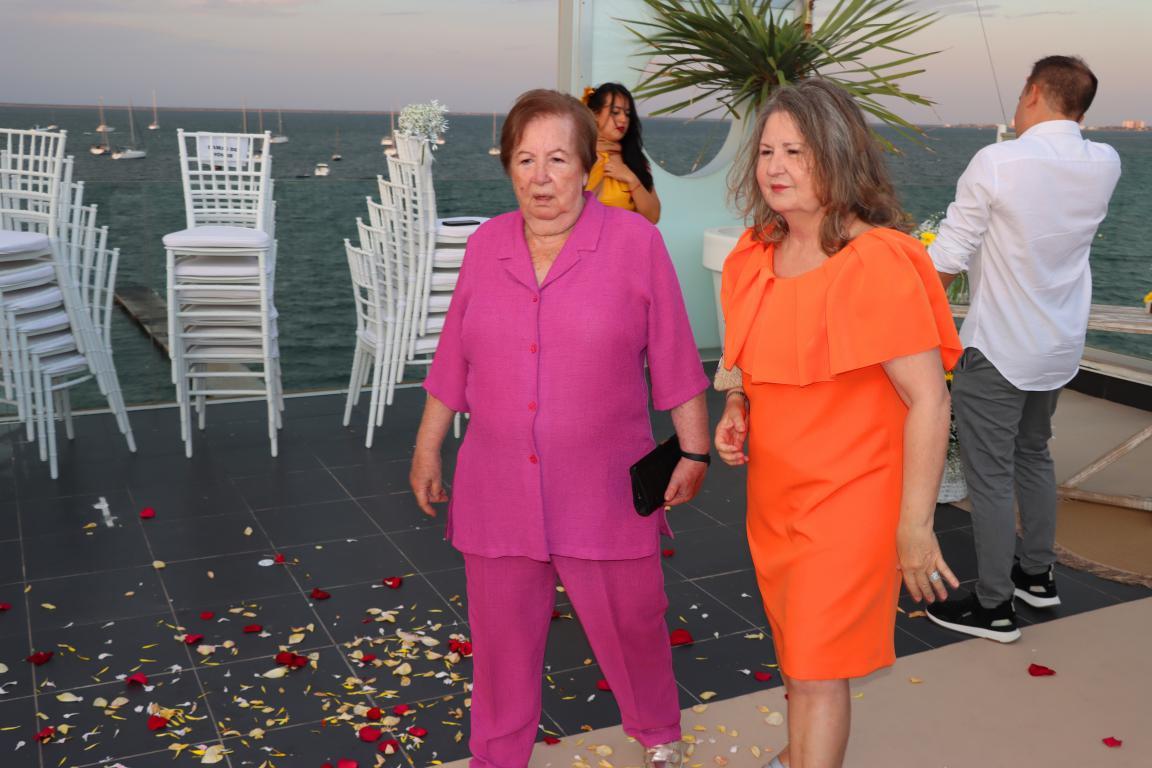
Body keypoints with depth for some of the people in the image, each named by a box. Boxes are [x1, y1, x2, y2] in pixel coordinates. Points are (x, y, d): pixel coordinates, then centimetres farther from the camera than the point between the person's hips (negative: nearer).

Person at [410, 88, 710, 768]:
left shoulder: (636, 241, -7)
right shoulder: (486, 246, 3)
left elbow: (675, 360, -3)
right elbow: (455, 362, 10)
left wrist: (694, 451, -3)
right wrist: (427, 449, 13)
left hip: (605, 494, -2)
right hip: (498, 492, 3)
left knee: (630, 626, 13)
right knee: (503, 636, 14)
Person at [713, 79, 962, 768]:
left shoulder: (877, 262, -22)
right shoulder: (757, 256, 2)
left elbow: (929, 401, -21)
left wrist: (915, 527, -19)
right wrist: (737, 408, -2)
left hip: (849, 497, -7)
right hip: (774, 489, 7)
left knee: (817, 669, 1)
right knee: (795, 645, 23)